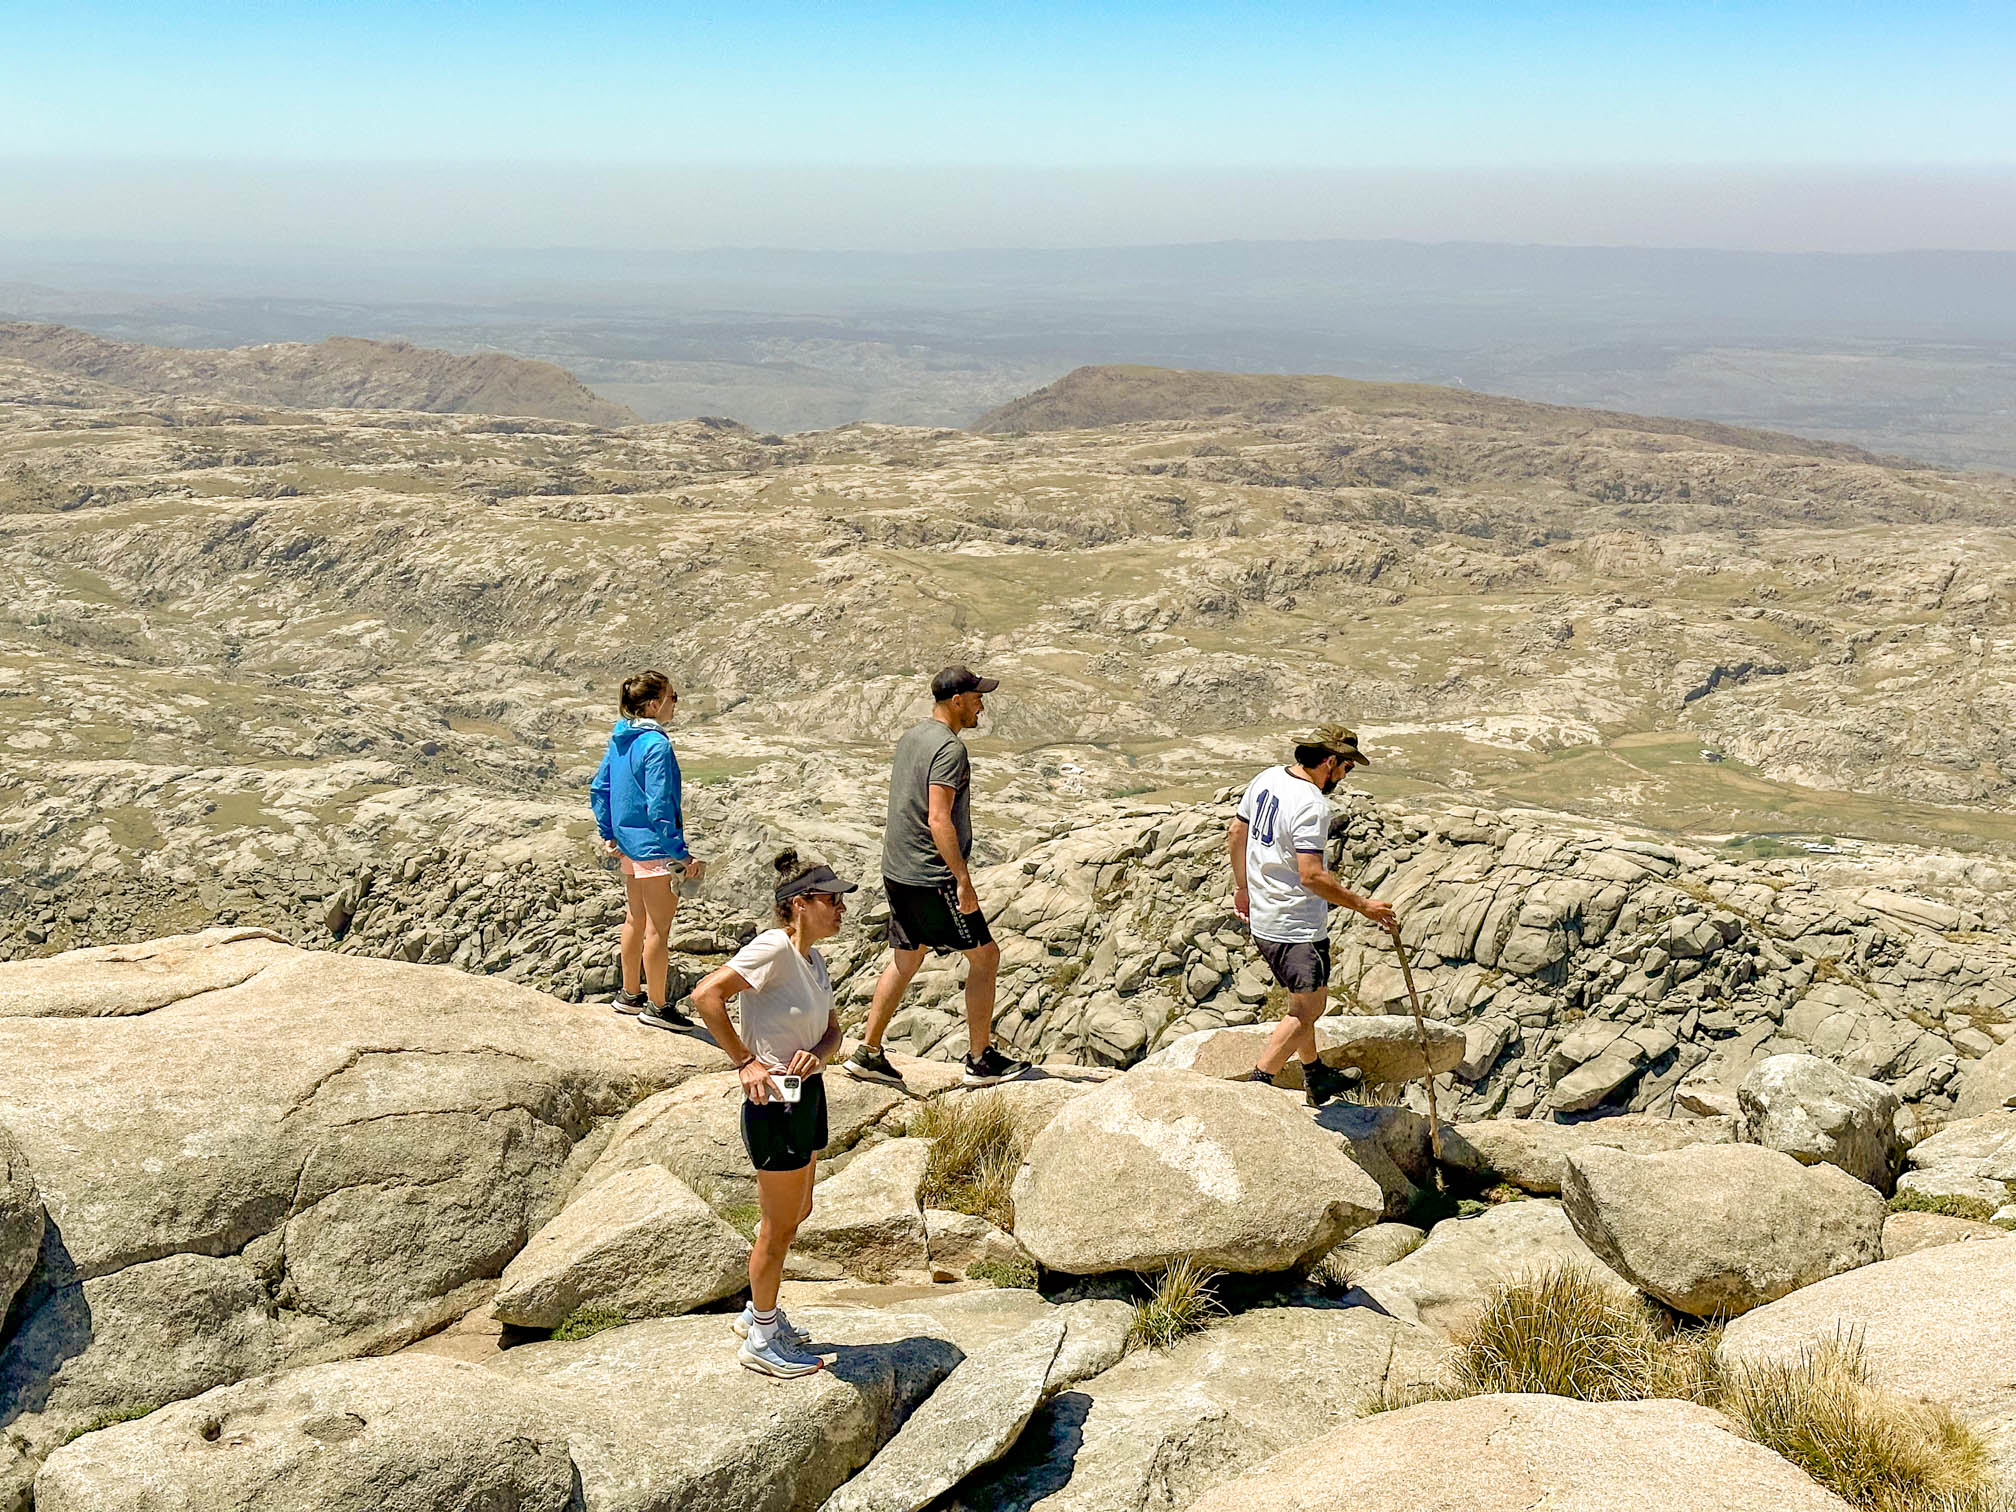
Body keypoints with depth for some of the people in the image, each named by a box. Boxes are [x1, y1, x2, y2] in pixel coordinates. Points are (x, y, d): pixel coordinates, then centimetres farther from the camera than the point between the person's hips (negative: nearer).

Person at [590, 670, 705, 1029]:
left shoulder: (620, 738, 5)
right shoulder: (657, 745, -22)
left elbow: (598, 788, 12)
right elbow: (660, 808, -24)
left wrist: (608, 834, 20)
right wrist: (682, 855, -19)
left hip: (628, 844, 9)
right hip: (655, 847, -9)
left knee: (635, 919, 21)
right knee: (658, 928, 2)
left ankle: (630, 994, 32)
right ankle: (656, 1006, 11)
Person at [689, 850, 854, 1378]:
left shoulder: (812, 957, 7)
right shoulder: (774, 948, -20)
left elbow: (831, 1030, 13)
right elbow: (707, 994, -28)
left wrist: (816, 1054, -11)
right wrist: (745, 1062, -23)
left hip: (808, 1095, 9)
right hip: (775, 1105, -9)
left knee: (796, 1213, 22)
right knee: (780, 1225, 5)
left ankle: (758, 1312, 40)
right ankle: (762, 1339, 23)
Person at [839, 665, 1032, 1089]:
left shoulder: (909, 737, 13)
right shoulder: (949, 748, -16)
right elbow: (938, 820, -23)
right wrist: (963, 879, -22)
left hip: (897, 871, 9)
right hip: (931, 877, -9)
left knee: (905, 959, 18)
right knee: (985, 956, 2)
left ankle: (867, 1052, 19)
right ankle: (980, 1060, 6)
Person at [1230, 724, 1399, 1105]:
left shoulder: (1267, 778, 5)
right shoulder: (1312, 805, -23)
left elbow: (1236, 834, 16)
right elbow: (1311, 876, -27)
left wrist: (1242, 887, 27)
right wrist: (1363, 906, -20)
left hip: (1263, 918, 10)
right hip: (1298, 928, -10)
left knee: (1306, 1002, 24)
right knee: (1307, 1011, -1)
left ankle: (1314, 1075, 38)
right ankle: (1256, 1086, -5)